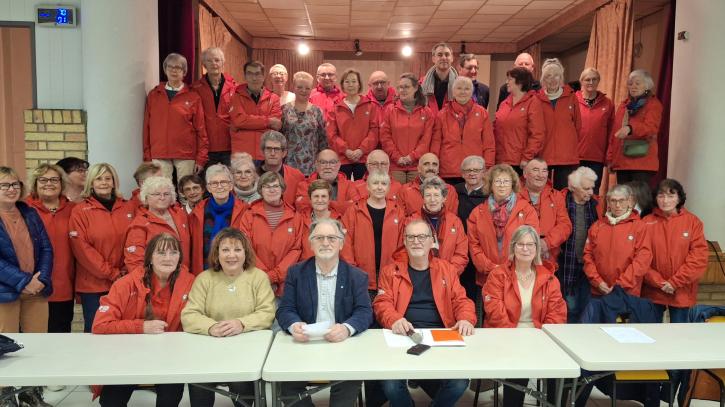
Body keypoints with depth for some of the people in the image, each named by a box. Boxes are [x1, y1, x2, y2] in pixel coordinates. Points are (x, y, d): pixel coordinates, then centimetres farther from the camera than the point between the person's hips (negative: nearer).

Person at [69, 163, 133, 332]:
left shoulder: (126, 209, 9)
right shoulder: (80, 211, -1)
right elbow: (81, 248, -8)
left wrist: (127, 272, -5)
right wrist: (111, 274, -11)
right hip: (93, 285, -3)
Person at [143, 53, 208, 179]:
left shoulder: (193, 97, 3)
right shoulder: (153, 95, 11)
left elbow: (201, 130, 2)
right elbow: (147, 127, 11)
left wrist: (201, 158, -3)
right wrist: (147, 157, 5)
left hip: (186, 156, -2)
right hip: (159, 156, 2)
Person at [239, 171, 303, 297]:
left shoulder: (295, 217, 5)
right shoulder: (249, 216, 4)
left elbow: (296, 249, 0)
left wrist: (274, 276, -9)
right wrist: (264, 275, -11)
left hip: (284, 282, 1)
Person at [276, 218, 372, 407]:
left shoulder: (357, 276, 6)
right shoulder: (295, 272, 8)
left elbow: (364, 312, -3)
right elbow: (285, 310, 2)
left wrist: (347, 328, -26)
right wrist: (294, 325, -23)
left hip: (342, 344, -1)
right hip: (304, 343, 1)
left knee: (351, 379, -26)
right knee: (288, 378, -22)